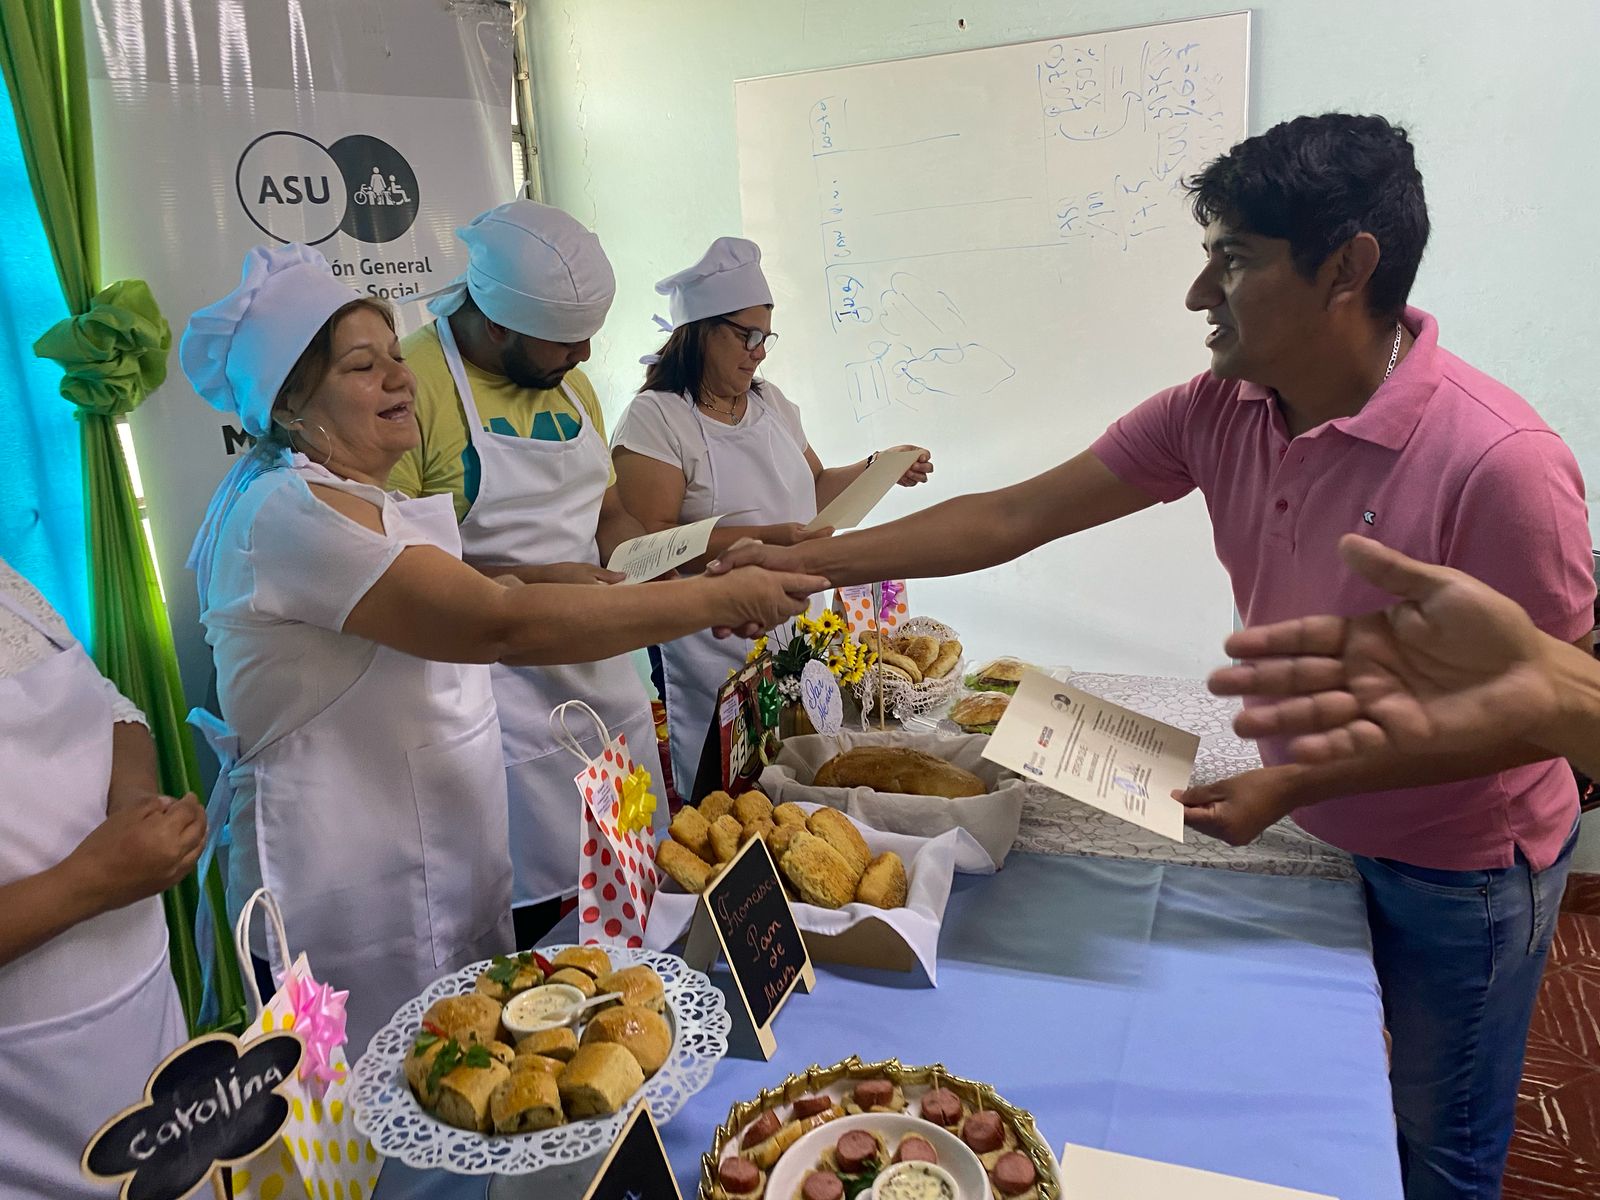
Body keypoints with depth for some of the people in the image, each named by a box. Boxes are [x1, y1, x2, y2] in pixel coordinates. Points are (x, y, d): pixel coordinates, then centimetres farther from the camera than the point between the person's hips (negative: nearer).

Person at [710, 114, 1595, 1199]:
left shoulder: (1500, 461, -31)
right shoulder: (1219, 413, -13)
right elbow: (1013, 517, -12)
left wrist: (1296, 783, -25)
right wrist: (808, 563, -14)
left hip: (1459, 869, -5)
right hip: (1316, 828, 5)